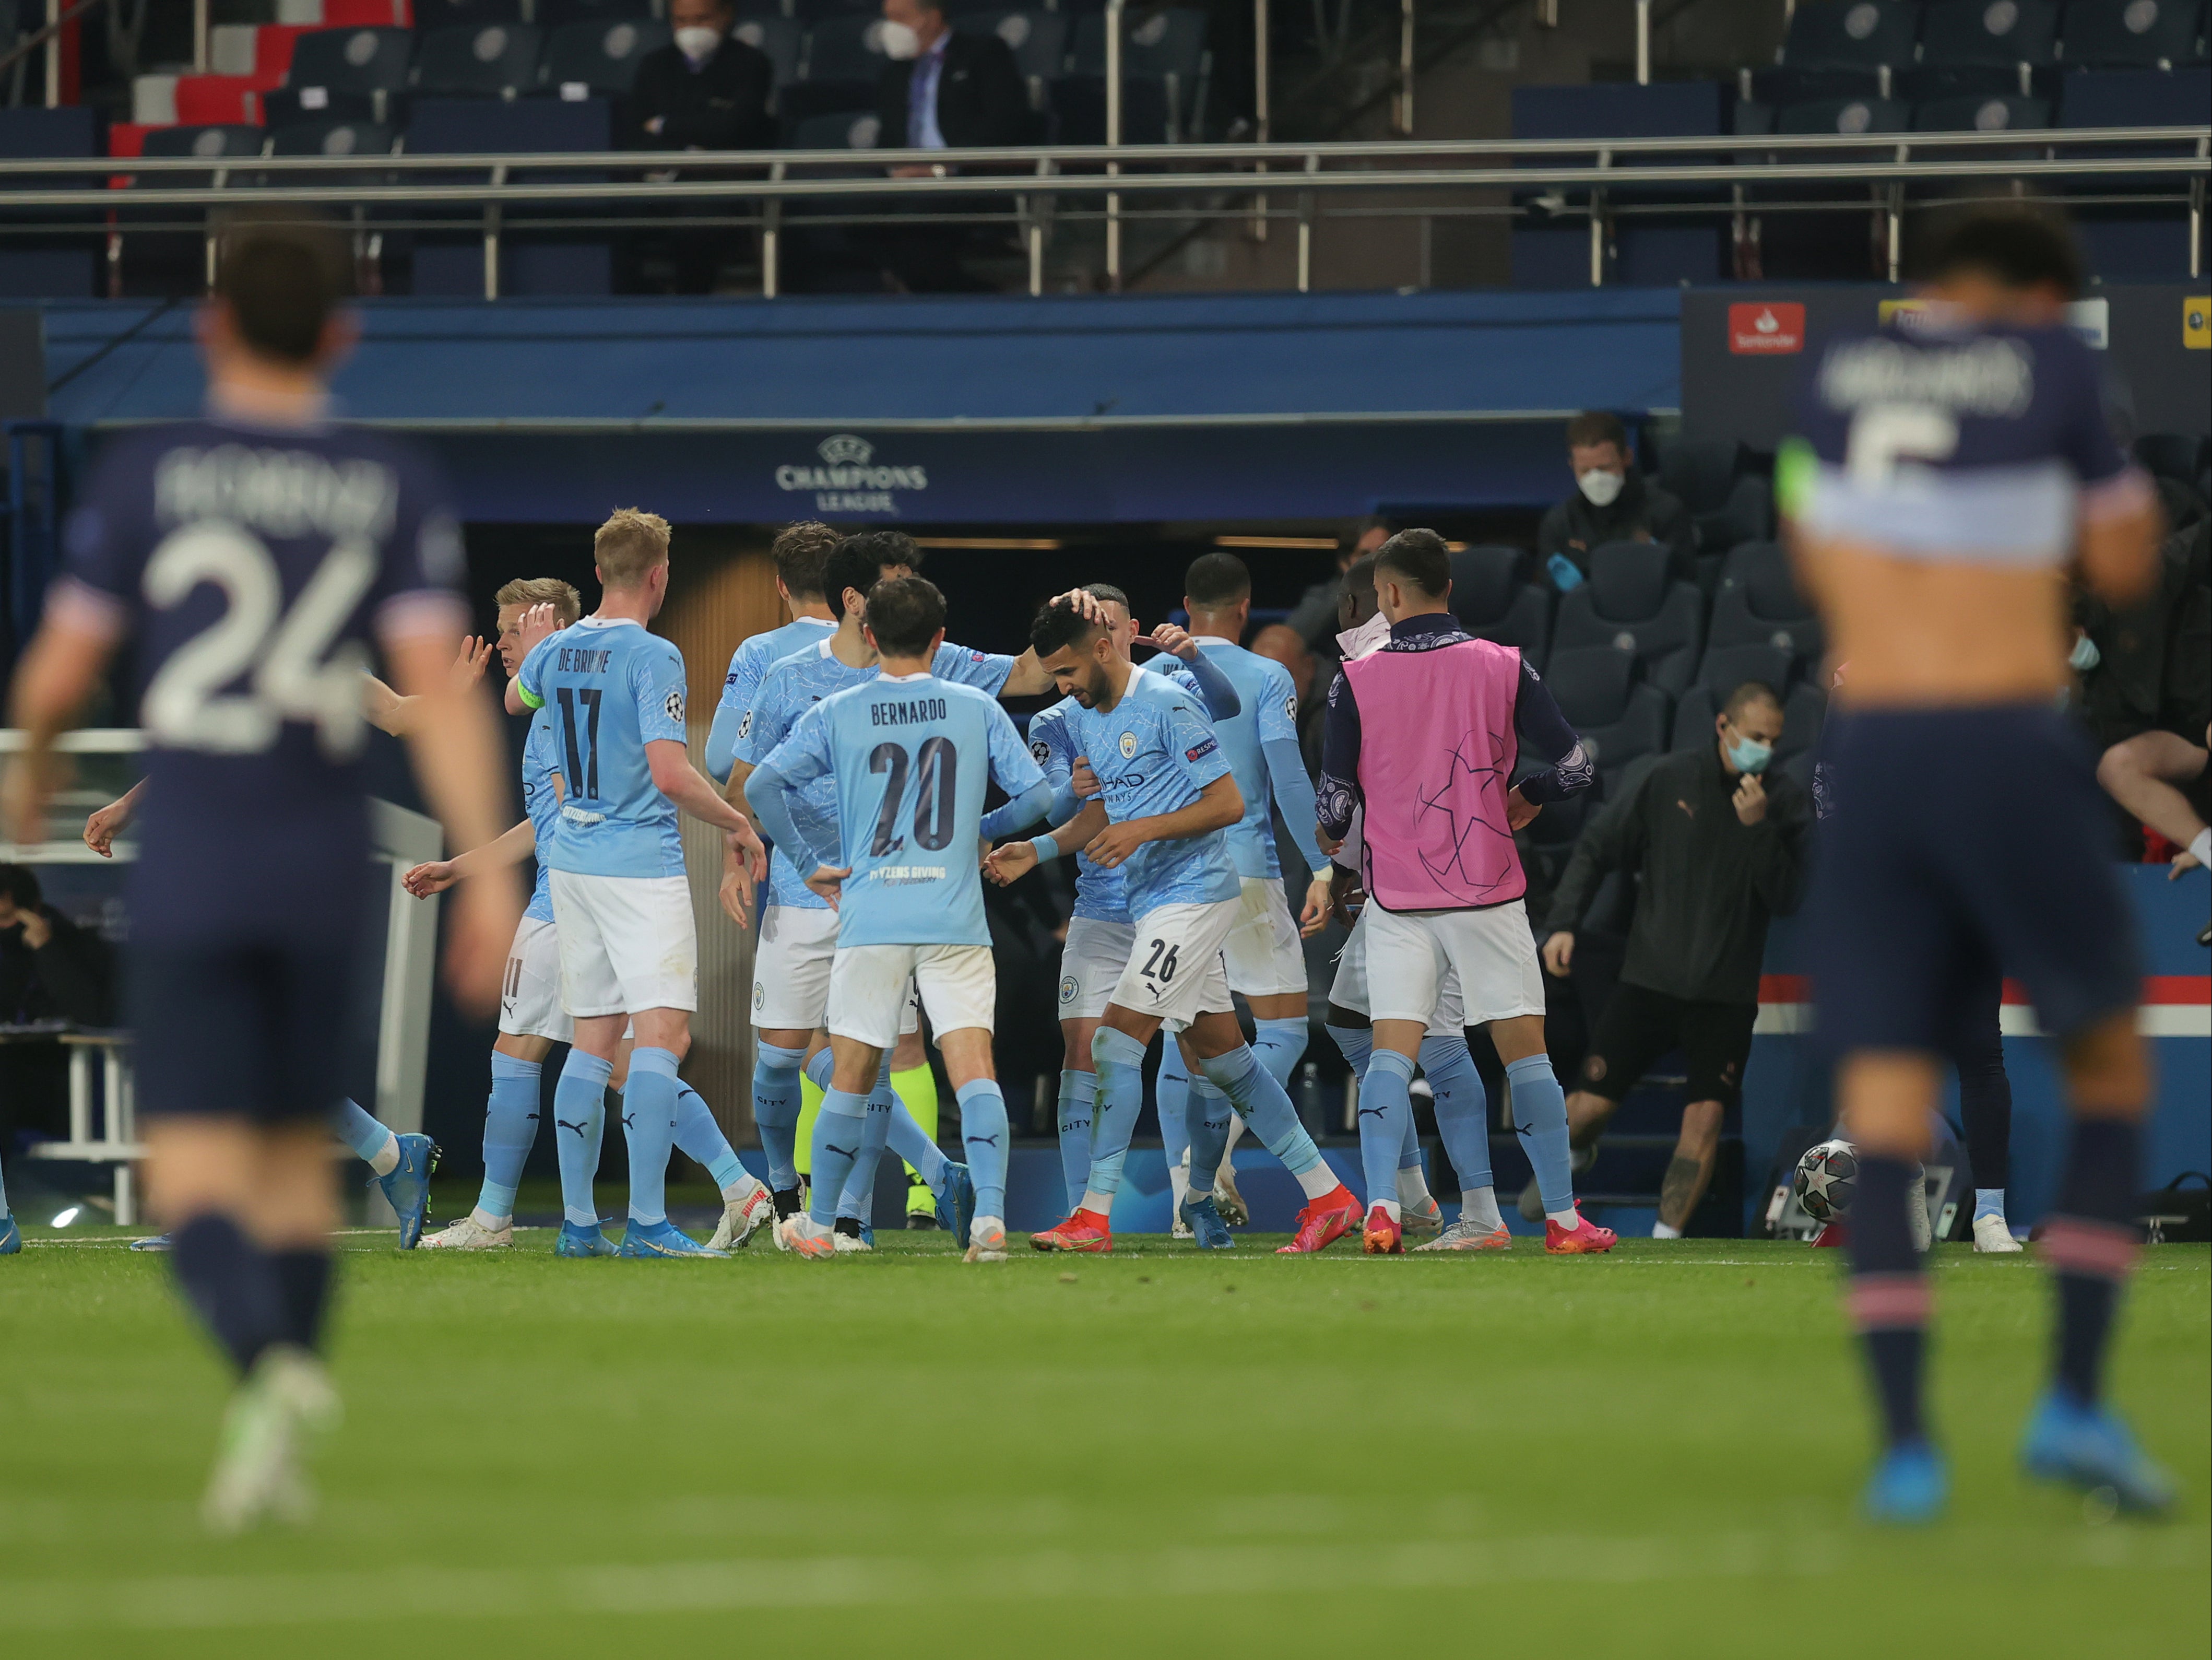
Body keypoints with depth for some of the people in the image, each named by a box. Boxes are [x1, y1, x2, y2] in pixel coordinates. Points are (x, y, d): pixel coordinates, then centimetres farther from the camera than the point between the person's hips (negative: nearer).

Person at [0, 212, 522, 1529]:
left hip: (189, 870, -2)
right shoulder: (395, 488, 1)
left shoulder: (146, 474, -3)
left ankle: (273, 1366, -34)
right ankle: (281, 1466, 17)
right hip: (328, 864, 2)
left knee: (195, 1170, -4)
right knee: (298, 1148, 18)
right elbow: (441, 689, -10)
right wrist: (492, 873, -12)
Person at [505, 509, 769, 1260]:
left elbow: (516, 699, 30)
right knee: (662, 1034, -9)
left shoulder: (557, 651, 7)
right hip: (641, 862, -7)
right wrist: (737, 824, -7)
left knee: (592, 1041, 12)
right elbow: (671, 774, -21)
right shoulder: (653, 657, -14)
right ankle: (647, 1221, -16)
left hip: (572, 858, 7)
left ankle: (578, 1220, 11)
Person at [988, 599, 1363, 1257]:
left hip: (1194, 895, -9)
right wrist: (1038, 850, 8)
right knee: (1221, 1055, 10)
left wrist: (1143, 830, -22)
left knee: (1116, 1042, -13)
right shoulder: (1085, 718, 11)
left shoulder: (1167, 705, -16)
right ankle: (1326, 1196, 16)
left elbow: (1229, 803, -16)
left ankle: (1093, 1217, -12)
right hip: (1154, 901, 9)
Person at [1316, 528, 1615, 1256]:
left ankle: (1381, 1209, -17)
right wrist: (1526, 799, 18)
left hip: (1396, 896, 0)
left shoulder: (1355, 681, -4)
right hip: (1488, 894, 0)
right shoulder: (1503, 668, -2)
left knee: (1392, 1053, -1)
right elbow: (1574, 766, -3)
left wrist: (1331, 836, 21)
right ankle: (1563, 1218, 7)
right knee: (1524, 1049, 6)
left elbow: (1336, 801, -2)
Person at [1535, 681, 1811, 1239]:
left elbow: (1786, 899, -10)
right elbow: (1598, 847, 7)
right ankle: (1570, 1155, 33)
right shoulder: (1672, 778, -2)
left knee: (1706, 1115, -13)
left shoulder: (1786, 801, -2)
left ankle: (1664, 1241, -2)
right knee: (1593, 1103, -2)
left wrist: (1759, 827, -21)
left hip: (1727, 993, 0)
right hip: (1650, 978, 0)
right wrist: (1563, 923, -3)